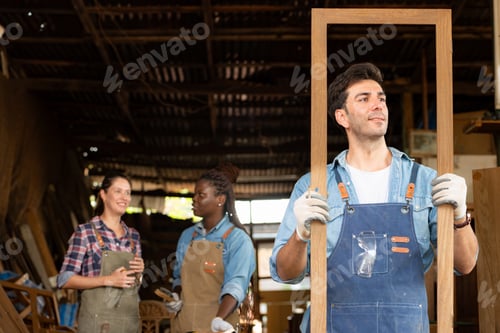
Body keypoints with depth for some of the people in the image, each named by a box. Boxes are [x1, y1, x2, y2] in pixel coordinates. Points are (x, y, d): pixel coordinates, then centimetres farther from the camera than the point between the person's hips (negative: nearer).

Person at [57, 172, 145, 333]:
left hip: (129, 319, 5)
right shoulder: (85, 232, -7)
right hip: (97, 319, -5)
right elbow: (65, 279, -10)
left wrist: (139, 272, -4)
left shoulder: (133, 235, 10)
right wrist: (108, 280, -18)